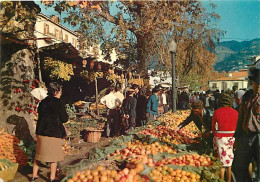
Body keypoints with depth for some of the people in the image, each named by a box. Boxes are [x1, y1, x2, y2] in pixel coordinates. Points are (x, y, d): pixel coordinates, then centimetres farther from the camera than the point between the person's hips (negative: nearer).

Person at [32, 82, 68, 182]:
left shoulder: (42, 102, 5)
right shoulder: (58, 103, -14)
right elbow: (65, 119, -9)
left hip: (41, 131, 6)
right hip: (54, 132, -6)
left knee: (39, 154, 17)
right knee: (54, 155, 7)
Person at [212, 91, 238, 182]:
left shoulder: (217, 112, -7)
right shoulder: (235, 113, -5)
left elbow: (213, 128, 2)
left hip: (220, 138, -1)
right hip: (232, 138, 1)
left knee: (222, 161, 7)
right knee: (230, 162, 13)